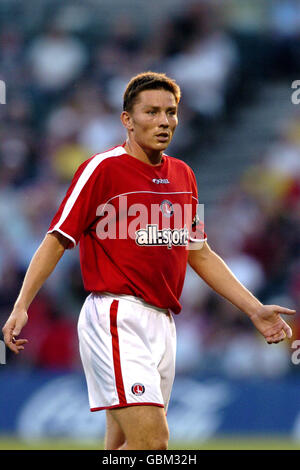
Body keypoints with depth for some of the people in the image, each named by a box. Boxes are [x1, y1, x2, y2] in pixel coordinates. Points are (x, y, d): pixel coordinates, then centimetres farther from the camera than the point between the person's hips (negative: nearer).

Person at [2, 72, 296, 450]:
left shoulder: (183, 175, 15)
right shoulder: (103, 168, -5)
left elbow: (200, 254, 24)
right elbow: (57, 240, -5)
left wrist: (255, 309, 20)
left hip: (161, 323, 7)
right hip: (116, 317, -7)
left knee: (124, 445, 4)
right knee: (152, 441, -20)